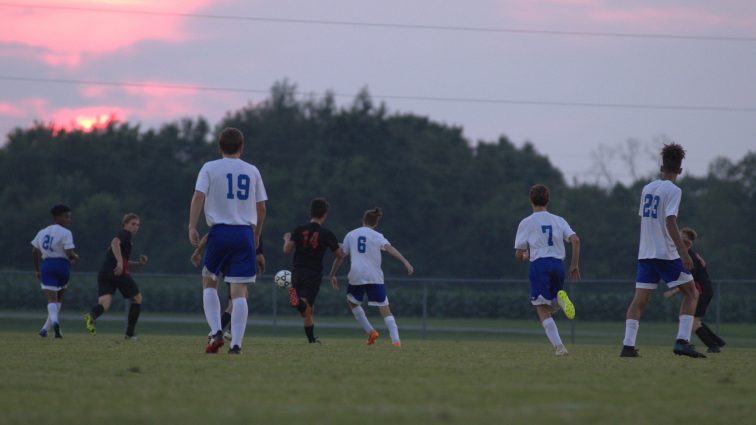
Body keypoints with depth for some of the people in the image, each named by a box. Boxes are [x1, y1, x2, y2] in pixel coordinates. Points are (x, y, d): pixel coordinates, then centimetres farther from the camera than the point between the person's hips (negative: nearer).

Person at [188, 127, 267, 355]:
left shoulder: (210, 168, 3)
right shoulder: (252, 171, 10)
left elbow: (198, 197, -9)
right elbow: (261, 207, 13)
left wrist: (192, 227, -9)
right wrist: (256, 234, 25)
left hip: (219, 231, -1)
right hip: (245, 232, 1)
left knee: (209, 283, 15)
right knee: (239, 291, -1)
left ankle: (216, 332, -2)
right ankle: (236, 343, -9)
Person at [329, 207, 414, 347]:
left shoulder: (351, 235, 13)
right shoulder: (377, 236, 7)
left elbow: (340, 257, 13)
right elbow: (390, 249, -11)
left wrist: (333, 275, 23)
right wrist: (405, 263, -21)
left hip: (356, 277, 1)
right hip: (375, 277, -1)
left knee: (352, 302, 26)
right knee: (385, 309, 1)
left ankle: (370, 331, 13)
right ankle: (396, 340, -15)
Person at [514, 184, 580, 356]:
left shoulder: (526, 223, 5)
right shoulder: (558, 221, 14)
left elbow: (518, 254, 5)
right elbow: (575, 240, -1)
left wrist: (525, 255, 29)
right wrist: (575, 265, 6)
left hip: (539, 265, -4)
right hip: (558, 264, 4)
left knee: (543, 312, -3)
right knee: (551, 308, 20)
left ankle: (559, 346, -20)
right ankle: (560, 298, -17)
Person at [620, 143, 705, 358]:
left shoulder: (647, 189, 11)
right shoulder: (673, 190, -9)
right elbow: (670, 222, -19)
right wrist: (683, 251, -22)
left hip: (645, 253, 6)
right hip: (666, 253, -6)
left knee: (639, 300, 5)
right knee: (691, 294, 4)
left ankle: (628, 345, -6)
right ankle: (682, 341, -10)